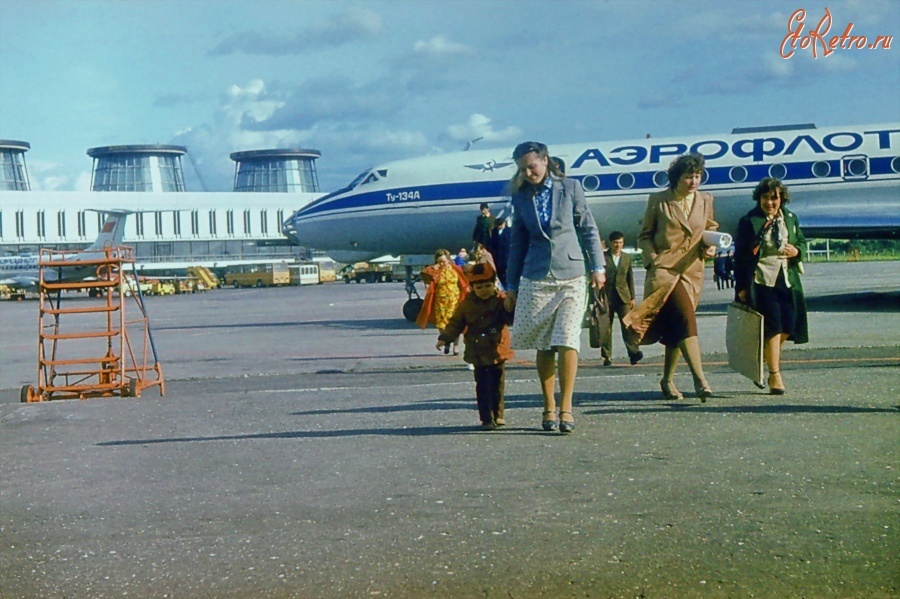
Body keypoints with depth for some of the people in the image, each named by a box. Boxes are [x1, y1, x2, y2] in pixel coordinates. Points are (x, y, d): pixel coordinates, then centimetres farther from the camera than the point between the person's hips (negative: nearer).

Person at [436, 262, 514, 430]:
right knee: (483, 386, -3)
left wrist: (509, 308, -31)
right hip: (478, 352, 0)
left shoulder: (501, 300, -3)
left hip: (498, 351, 0)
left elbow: (511, 319, -11)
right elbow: (456, 323, 7)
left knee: (497, 385, 9)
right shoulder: (467, 303, 0)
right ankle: (486, 419, 1)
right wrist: (444, 338, -2)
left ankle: (498, 416, 22)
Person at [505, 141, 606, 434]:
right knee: (543, 347, 3)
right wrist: (511, 283, 15)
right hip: (535, 279, 2)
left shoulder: (570, 188, 3)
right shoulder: (521, 197, 9)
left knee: (567, 342, -10)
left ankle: (565, 409, -4)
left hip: (571, 276, -2)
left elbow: (589, 229, 7)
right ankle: (549, 408, 12)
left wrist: (597, 267, 3)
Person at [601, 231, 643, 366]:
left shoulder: (627, 258, 13)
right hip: (607, 297, -2)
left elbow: (630, 279, 14)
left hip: (623, 297, 2)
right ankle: (606, 356, 6)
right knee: (606, 327, 0)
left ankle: (633, 353, -17)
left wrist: (632, 297, 8)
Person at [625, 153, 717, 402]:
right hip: (664, 268, -4)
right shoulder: (658, 201, 3)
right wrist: (653, 259, -8)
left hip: (692, 271, 4)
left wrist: (710, 247, 3)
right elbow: (644, 236, 7)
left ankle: (668, 380, 21)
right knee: (685, 318, -21)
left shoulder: (705, 201, 13)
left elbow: (711, 229, 25)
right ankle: (700, 379, -26)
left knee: (675, 327, 8)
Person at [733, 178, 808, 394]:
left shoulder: (790, 218, 12)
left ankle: (764, 359, 28)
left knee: (787, 328, 3)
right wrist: (741, 287, -8)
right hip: (761, 282, -5)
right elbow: (740, 256, -3)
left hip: (787, 281, 5)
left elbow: (802, 241, 22)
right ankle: (774, 376, -4)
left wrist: (797, 251, -4)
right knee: (773, 327, -10)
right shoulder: (748, 221, -2)